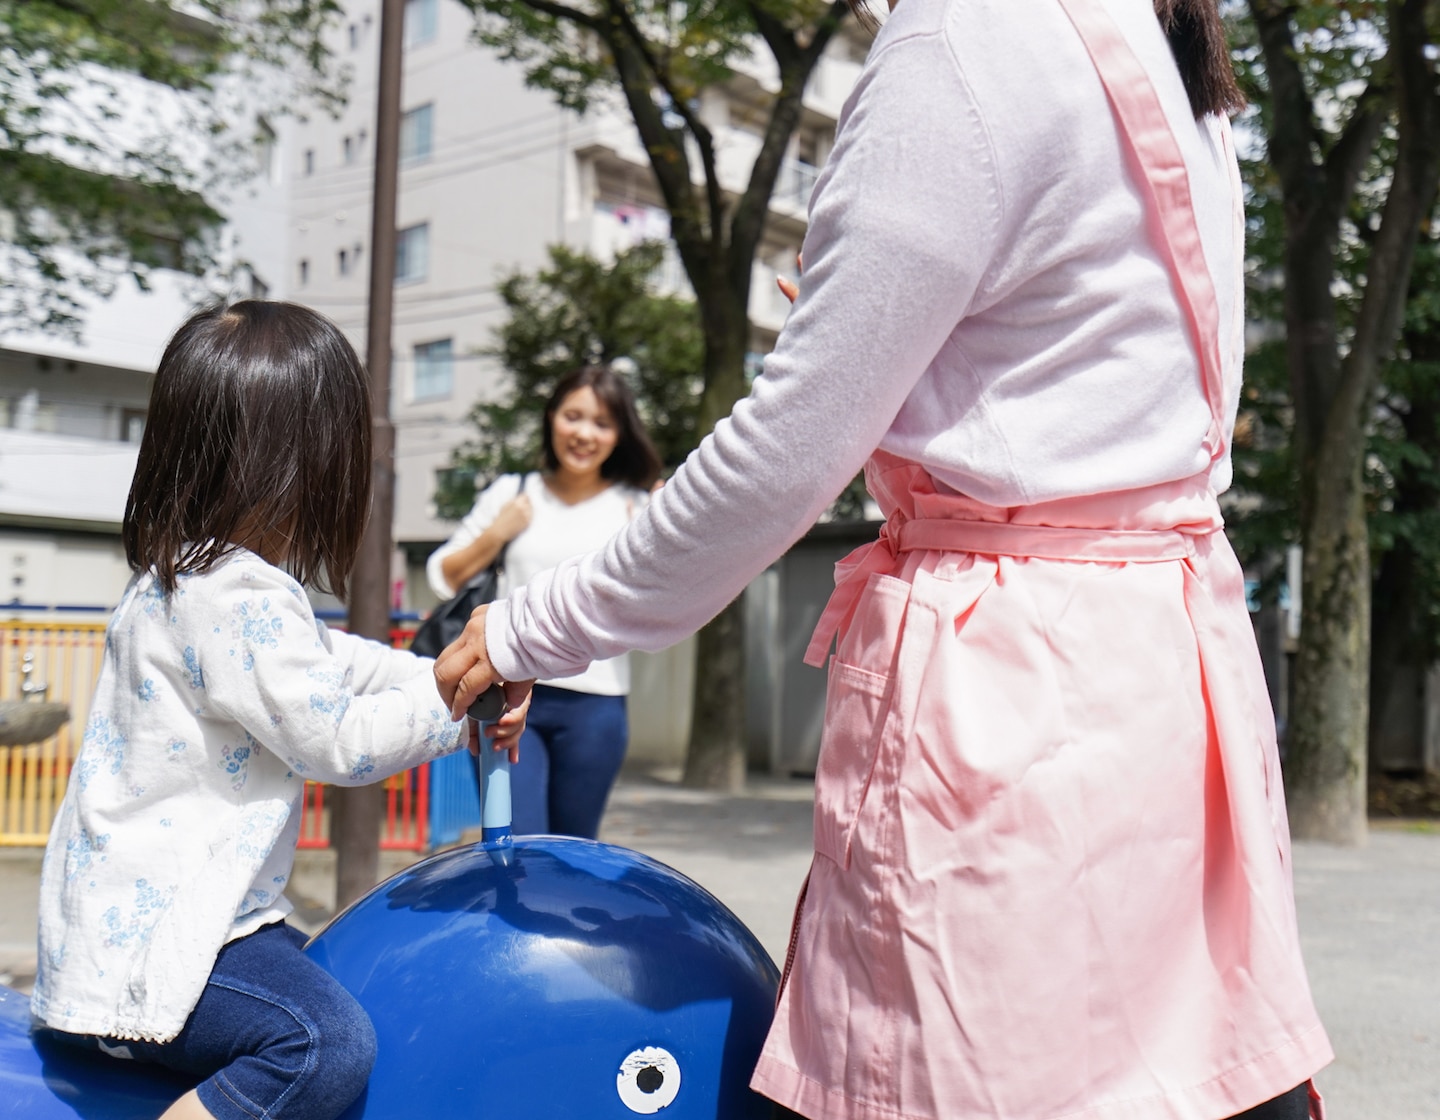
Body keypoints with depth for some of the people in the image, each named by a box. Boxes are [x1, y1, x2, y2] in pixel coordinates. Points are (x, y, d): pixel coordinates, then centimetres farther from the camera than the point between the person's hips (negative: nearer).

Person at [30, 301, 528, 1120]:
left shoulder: (186, 576, 12)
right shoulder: (240, 598, -22)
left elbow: (326, 661, 20)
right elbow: (338, 739, -20)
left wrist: (450, 676, 10)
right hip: (145, 938, -11)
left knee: (320, 986, 25)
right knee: (328, 1043, -26)